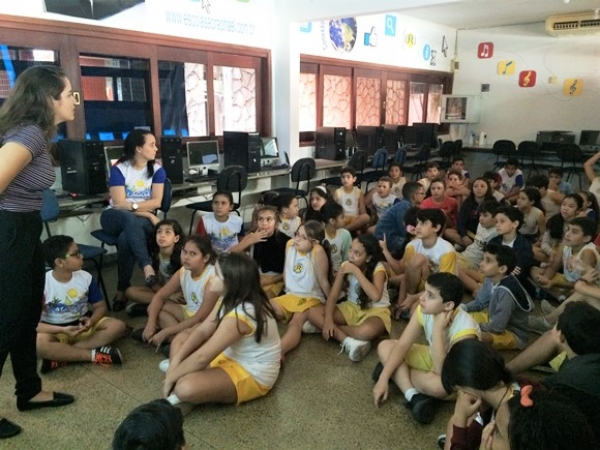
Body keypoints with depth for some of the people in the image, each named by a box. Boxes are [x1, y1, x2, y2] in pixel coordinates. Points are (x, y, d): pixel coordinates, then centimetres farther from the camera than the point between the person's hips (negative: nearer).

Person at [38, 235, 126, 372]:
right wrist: (63, 330, -32)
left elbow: (101, 306, 1)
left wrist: (91, 321, -22)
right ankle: (95, 354, -24)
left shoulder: (85, 277, -8)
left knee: (118, 326, -20)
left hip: (82, 324, 4)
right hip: (56, 331, -4)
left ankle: (60, 356, -25)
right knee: (38, 344, -37)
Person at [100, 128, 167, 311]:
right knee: (131, 220, -39)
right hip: (116, 218, -1)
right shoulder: (119, 169, -7)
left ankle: (122, 291, -26)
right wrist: (148, 214, -21)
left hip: (143, 220, 1)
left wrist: (132, 205, -18)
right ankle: (147, 267, -50)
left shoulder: (157, 170, 2)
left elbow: (156, 202, -7)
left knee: (126, 237, -35)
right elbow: (119, 204, -14)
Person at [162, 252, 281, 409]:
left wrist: (171, 377, -14)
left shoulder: (240, 315, -32)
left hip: (251, 375, -9)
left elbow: (202, 357, -27)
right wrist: (176, 360, -9)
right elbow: (202, 331, 0)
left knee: (186, 388, -32)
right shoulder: (231, 299, -3)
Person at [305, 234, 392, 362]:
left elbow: (376, 296, -37)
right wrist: (328, 319, -25)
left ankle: (321, 326, -20)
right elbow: (332, 296, -8)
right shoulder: (345, 266, -6)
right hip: (351, 308, 5)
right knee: (313, 313, -17)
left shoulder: (378, 269, -18)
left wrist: (357, 272, -32)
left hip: (375, 311, -4)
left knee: (367, 331, -42)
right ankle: (348, 341, -28)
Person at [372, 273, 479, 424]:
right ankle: (414, 396, -23)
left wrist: (438, 328, -39)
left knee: (438, 384, -40)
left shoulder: (465, 329, -34)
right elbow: (402, 345, -15)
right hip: (433, 358, 6)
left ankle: (397, 372, -11)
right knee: (384, 346, -11)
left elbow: (441, 370, -36)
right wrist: (383, 379, -23)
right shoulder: (424, 310, -19)